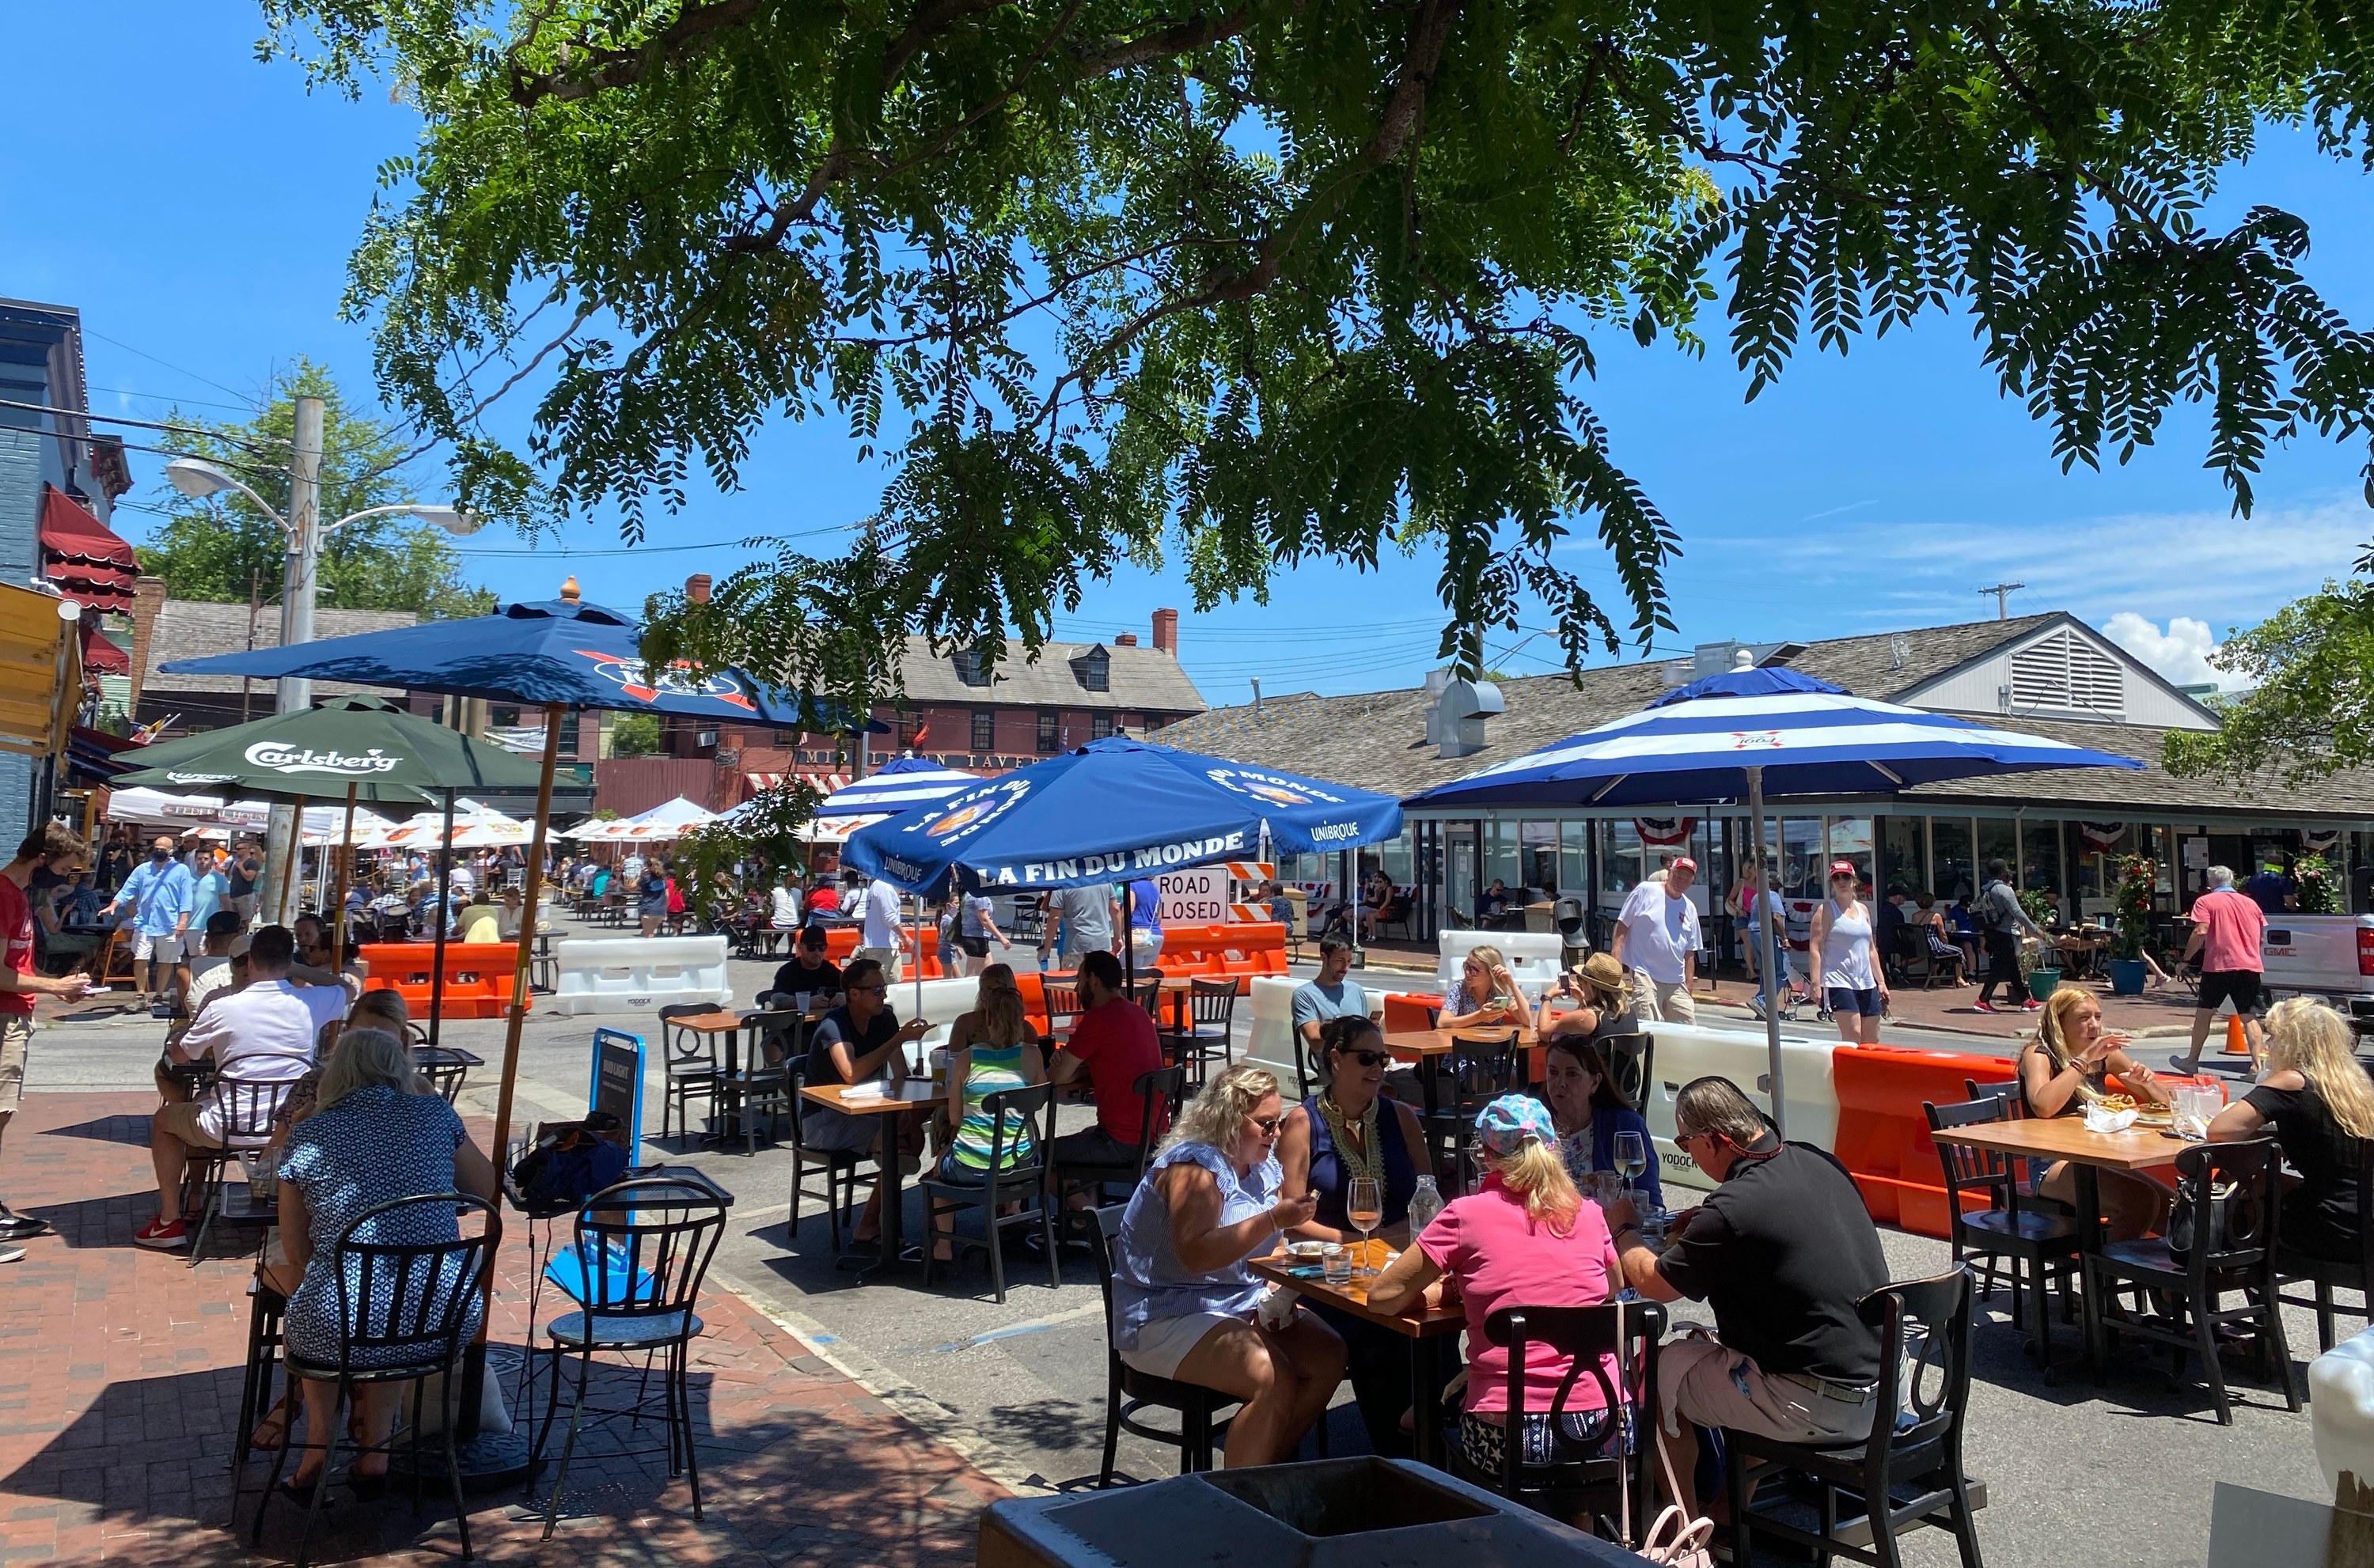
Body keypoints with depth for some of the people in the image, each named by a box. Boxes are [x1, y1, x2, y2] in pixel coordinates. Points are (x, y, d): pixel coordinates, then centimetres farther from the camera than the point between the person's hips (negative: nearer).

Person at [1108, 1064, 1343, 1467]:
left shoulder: (1263, 1167, 11)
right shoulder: (1195, 1165, -17)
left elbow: (1269, 1246, 18)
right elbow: (1195, 1254, -30)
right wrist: (1273, 1219, -33)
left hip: (1242, 1305, 9)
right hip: (1164, 1321, -9)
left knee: (1329, 1356, -9)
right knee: (1275, 1380, -28)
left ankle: (1270, 1470, 3)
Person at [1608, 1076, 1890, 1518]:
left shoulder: (1732, 1211, -23)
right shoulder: (1818, 1162, 1)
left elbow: (1653, 1283, -7)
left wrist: (1623, 1229, 12)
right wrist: (1701, 1228, 14)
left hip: (1820, 1408, -8)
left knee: (1653, 1370, 7)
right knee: (1717, 1344, 30)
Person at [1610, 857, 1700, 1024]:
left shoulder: (1689, 909, 13)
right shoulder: (1645, 892, -3)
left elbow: (1689, 954, 17)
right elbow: (1621, 929, -4)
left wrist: (1688, 991, 13)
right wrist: (1615, 969, -13)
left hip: (1676, 983, 6)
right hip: (1644, 975, -6)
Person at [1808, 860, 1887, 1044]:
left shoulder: (1863, 909, 16)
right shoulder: (1826, 910, -3)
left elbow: (1871, 949, 21)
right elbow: (1815, 948, -10)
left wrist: (1881, 982, 17)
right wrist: (1815, 983, -18)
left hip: (1866, 983, 7)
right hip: (1839, 983, -7)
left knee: (1872, 1042, 5)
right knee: (1853, 1037, -17)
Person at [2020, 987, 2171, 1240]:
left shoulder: (2105, 1056, 11)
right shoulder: (2038, 1055, -7)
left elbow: (2163, 1102, 18)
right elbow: (2043, 1107, -29)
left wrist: (2147, 1079, -5)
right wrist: (2083, 1059, -23)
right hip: (2053, 1169, -7)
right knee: (2139, 1200, -29)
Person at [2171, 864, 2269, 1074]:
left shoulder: (2206, 902, 1)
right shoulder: (2251, 903, 16)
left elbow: (2200, 932, -11)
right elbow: (2262, 938, 17)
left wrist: (2186, 959, -4)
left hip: (2219, 965, -4)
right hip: (2250, 966, 4)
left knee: (2204, 1013, 8)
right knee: (2249, 1017, 3)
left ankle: (2192, 1061, 14)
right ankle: (2257, 1065, -6)